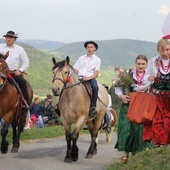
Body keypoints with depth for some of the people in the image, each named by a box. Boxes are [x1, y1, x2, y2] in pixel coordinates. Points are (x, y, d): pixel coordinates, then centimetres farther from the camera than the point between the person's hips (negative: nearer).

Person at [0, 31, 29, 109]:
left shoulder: (19, 49, 9)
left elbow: (26, 62, 12)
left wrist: (20, 70, -3)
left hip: (14, 72, 0)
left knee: (22, 81, -25)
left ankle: (25, 103, -22)